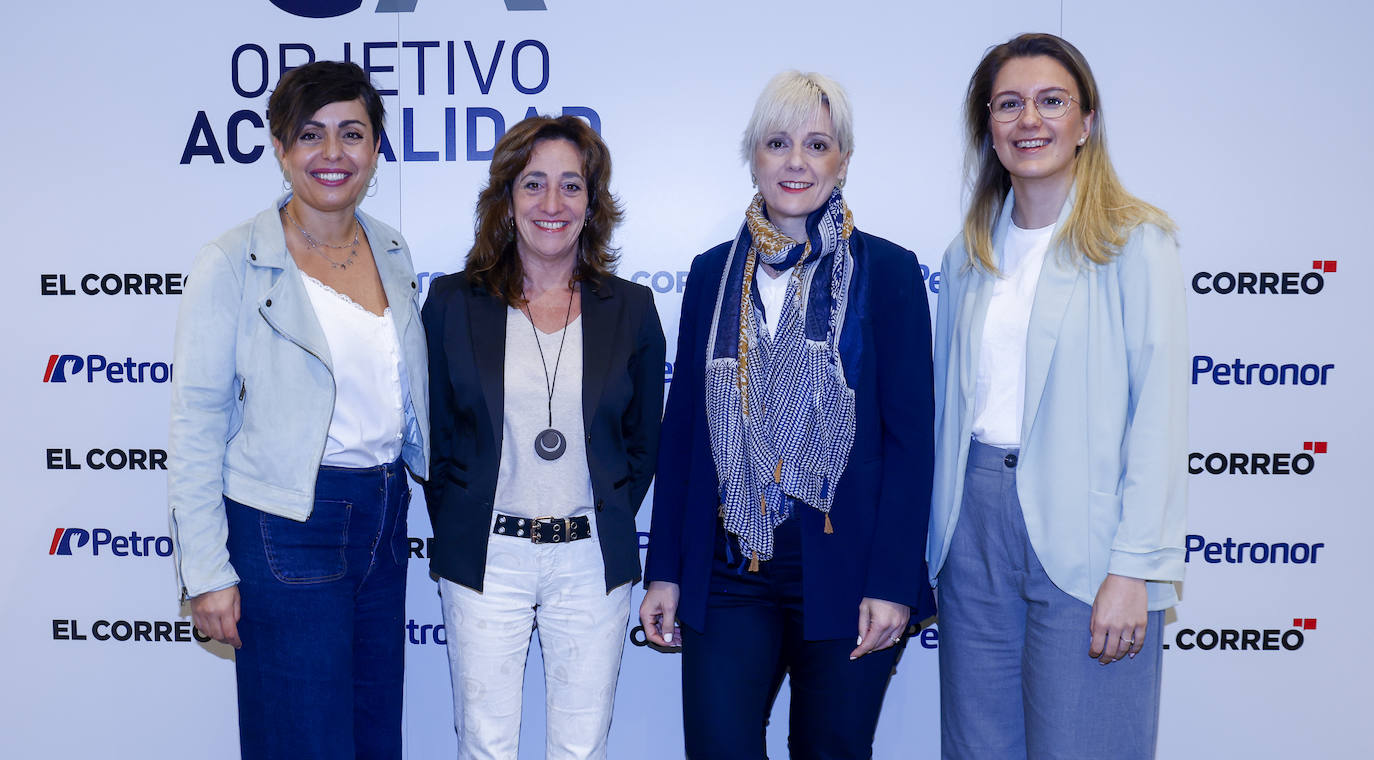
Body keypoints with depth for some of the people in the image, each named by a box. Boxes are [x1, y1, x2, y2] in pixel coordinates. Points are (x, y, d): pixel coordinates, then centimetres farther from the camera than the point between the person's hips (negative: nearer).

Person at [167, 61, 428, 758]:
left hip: (383, 516, 5)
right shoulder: (232, 264, -9)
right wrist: (207, 571, -12)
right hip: (286, 528, -5)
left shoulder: (393, 253, 7)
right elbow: (196, 428, -9)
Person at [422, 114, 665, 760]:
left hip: (593, 563, 1)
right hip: (485, 559, 0)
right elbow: (432, 435, 5)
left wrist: (607, 523, 3)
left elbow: (644, 441, 8)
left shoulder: (631, 309, 2)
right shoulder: (453, 302, 0)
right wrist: (458, 532, 2)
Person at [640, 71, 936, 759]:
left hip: (844, 571, -2)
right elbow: (682, 428, 9)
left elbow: (910, 437, -4)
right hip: (730, 572, 2)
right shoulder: (712, 273, 8)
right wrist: (664, 570, 6)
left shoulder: (887, 272, -1)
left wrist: (892, 582, -11)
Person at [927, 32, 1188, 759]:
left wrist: (1134, 570, -14)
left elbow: (1158, 413, -9)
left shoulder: (1136, 241, -4)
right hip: (975, 519, 5)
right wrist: (937, 541, 10)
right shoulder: (968, 254, 11)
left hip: (1080, 529, -4)